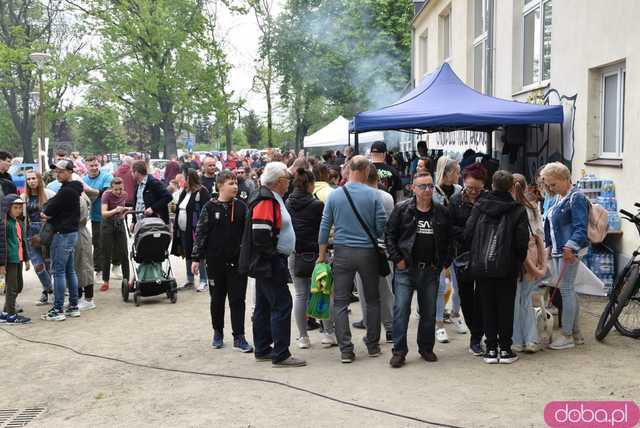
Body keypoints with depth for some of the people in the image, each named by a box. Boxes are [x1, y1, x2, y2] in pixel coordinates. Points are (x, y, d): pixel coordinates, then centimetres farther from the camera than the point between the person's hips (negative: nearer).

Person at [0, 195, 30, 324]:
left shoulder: (20, 223, 13)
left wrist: (26, 259, 21)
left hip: (18, 260, 9)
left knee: (18, 287, 14)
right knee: (12, 288, -2)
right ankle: (11, 315, 8)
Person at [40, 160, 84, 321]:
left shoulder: (66, 191, -18)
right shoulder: (73, 189, 14)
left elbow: (48, 211, -15)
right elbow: (51, 204, 17)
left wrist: (46, 212, 5)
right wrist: (49, 213, 0)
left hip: (63, 234, -10)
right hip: (72, 232, 10)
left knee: (58, 271, -6)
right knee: (70, 270, 13)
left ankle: (57, 310, -3)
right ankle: (73, 306, 18)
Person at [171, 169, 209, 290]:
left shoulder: (202, 192, -12)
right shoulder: (184, 192, 14)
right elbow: (178, 209, 20)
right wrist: (175, 225, 13)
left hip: (195, 230, -8)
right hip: (183, 230, 9)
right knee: (187, 255, 15)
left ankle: (203, 281, 5)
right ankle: (190, 280, 25)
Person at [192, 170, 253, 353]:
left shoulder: (241, 206, 3)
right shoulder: (210, 207, -3)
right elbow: (200, 233, -2)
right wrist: (196, 258, -6)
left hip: (237, 261, 1)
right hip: (215, 261, -1)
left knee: (237, 299, 1)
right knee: (217, 299, 12)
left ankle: (239, 337, 6)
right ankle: (218, 333, 28)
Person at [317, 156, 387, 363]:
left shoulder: (334, 195, -1)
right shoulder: (373, 195, -6)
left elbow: (325, 227, 2)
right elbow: (382, 227, -5)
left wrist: (322, 255, 10)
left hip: (343, 252, 1)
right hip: (368, 252, 0)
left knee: (340, 302, 6)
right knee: (372, 300, 14)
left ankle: (346, 349, 1)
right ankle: (373, 345, 21)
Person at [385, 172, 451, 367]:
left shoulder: (441, 212, 6)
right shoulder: (402, 209, -3)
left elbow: (448, 240, 12)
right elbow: (389, 234, -1)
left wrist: (444, 262, 4)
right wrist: (397, 259, -8)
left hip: (431, 270, 3)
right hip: (406, 269, -3)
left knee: (429, 311, 10)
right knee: (401, 309, -6)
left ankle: (426, 348, 25)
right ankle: (399, 351, 3)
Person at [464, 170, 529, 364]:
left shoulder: (479, 206, 0)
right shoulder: (518, 210, -6)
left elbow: (468, 233, -3)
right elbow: (522, 241, -10)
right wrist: (518, 262, 7)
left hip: (481, 266, 2)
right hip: (507, 268, -2)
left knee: (487, 308, 9)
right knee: (505, 308, 7)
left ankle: (491, 349, 11)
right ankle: (505, 349, 11)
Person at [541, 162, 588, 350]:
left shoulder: (576, 198, -11)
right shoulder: (557, 199, 16)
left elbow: (580, 227, -18)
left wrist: (570, 247, -26)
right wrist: (548, 246, 20)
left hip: (570, 251, -9)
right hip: (557, 250, 9)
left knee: (566, 289, -5)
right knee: (569, 290, 13)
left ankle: (567, 336, 2)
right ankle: (576, 333, 22)